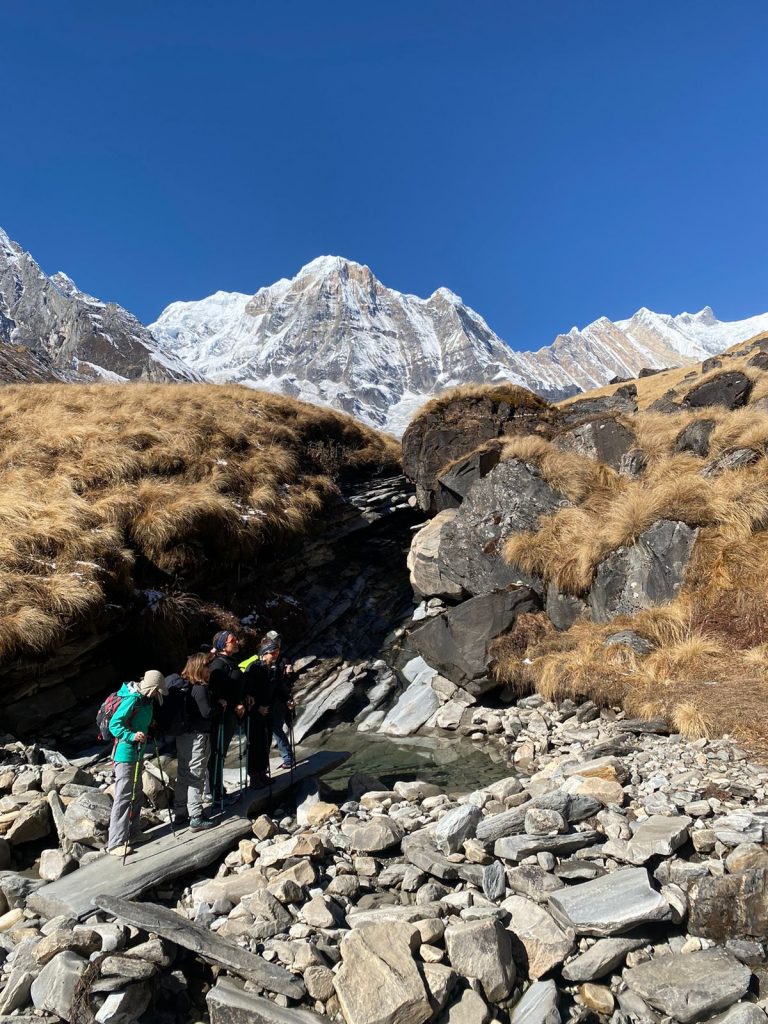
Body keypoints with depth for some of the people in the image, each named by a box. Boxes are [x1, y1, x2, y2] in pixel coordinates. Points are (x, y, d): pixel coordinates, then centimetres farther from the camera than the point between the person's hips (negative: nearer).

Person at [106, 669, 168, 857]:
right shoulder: (132, 699, -22)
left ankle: (132, 832, 31)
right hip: (125, 754, -10)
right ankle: (115, 843, 3)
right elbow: (114, 724, -24)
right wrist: (131, 736, -34)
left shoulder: (146, 699, 6)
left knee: (137, 794, 18)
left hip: (137, 753, 10)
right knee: (124, 797, -5)